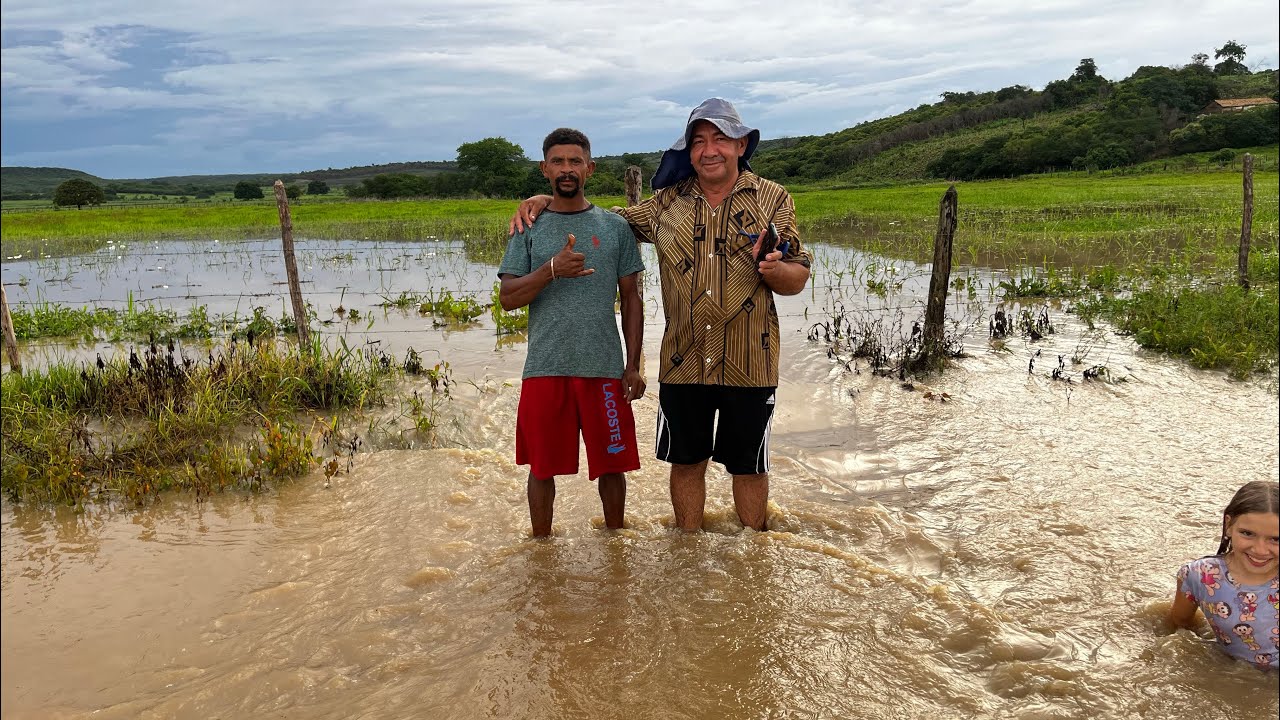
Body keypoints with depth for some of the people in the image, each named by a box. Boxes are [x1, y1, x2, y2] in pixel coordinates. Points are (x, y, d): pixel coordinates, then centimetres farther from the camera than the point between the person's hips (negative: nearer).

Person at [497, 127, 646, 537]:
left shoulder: (615, 227, 7)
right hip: (544, 369, 0)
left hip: (604, 368, 0)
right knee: (541, 466, 9)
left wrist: (633, 365, 1)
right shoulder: (529, 228, 7)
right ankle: (541, 545, 27)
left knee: (611, 463, 8)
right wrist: (552, 269, -18)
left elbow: (631, 299, 7)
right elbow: (507, 299, -1)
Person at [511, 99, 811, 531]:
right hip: (683, 363, 2)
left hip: (749, 365, -1)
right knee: (686, 461, 13)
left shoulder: (773, 200, 1)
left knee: (748, 466, 11)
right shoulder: (667, 203, 5)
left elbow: (798, 279, 0)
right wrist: (547, 201, 2)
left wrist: (773, 269, -24)